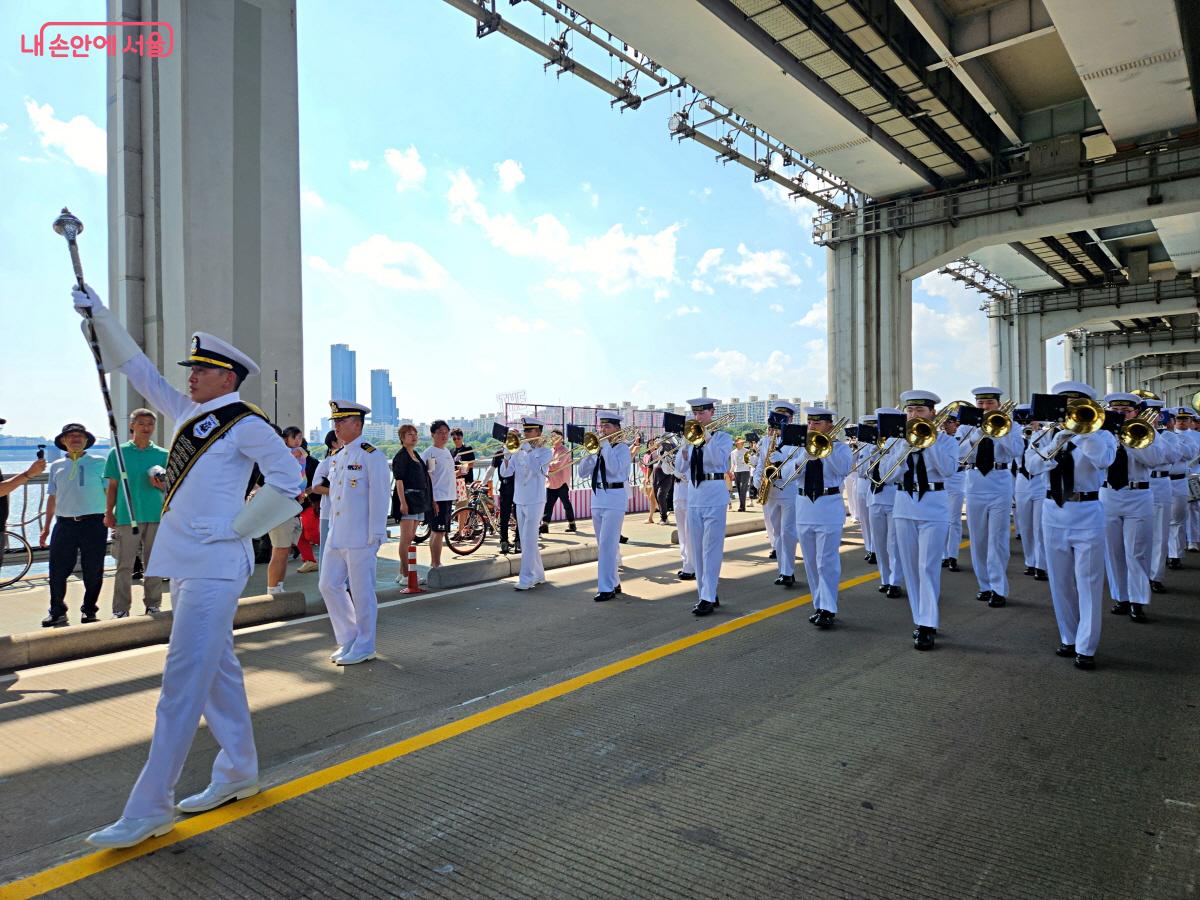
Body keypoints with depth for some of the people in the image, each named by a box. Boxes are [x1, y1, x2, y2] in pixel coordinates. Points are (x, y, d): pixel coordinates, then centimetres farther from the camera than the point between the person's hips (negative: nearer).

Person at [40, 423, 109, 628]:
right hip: (64, 524, 3)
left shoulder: (99, 463, 5)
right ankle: (57, 612, 16)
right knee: (58, 571, 2)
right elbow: (52, 498, 17)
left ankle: (89, 611, 15)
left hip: (93, 523, -3)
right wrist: (46, 527, 15)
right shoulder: (57, 466, 14)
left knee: (93, 572, 2)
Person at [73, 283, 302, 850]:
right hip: (184, 563, 9)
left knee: (183, 682, -6)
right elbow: (136, 368, 24)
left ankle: (149, 809, 2)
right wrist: (99, 315, 22)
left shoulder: (246, 425, -9)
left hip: (212, 565, -8)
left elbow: (288, 485, -14)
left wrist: (236, 528, -10)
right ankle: (238, 773, 28)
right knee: (217, 672, 15)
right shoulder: (185, 413, 14)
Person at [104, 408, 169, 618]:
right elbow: (112, 486, 6)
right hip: (126, 516, -1)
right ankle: (121, 609, 10)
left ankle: (153, 605, 17)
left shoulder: (162, 454, 7)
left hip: (156, 516, 2)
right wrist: (108, 513, 1)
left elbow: (169, 486, 11)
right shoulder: (118, 453, 4)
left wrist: (161, 485, -12)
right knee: (125, 565, 2)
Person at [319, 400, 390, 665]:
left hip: (361, 539, -8)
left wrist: (375, 536, -15)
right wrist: (332, 529, 17)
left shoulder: (372, 456, -11)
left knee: (361, 592, 1)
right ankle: (348, 640, 25)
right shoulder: (338, 457, 14)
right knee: (329, 585, 11)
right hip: (336, 537, 8)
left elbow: (379, 497, -14)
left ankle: (364, 647, 16)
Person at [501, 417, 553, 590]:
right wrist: (507, 457, -12)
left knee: (529, 541, -9)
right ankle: (538, 575, 23)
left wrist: (528, 452, -18)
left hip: (535, 501, -6)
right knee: (528, 541, 12)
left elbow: (537, 469, -21)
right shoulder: (518, 451, 9)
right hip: (519, 501, 6)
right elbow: (505, 472, 4)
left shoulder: (544, 451, -3)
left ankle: (526, 579, -6)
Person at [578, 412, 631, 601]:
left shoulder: (622, 447, -4)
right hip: (597, 498, 7)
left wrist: (606, 445, -16)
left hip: (614, 498, -7)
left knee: (607, 545, -10)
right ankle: (614, 583, 23)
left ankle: (607, 588, -6)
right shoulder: (597, 448, 13)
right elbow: (582, 472, 8)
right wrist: (591, 452, -5)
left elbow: (615, 468, -23)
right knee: (604, 545, 12)